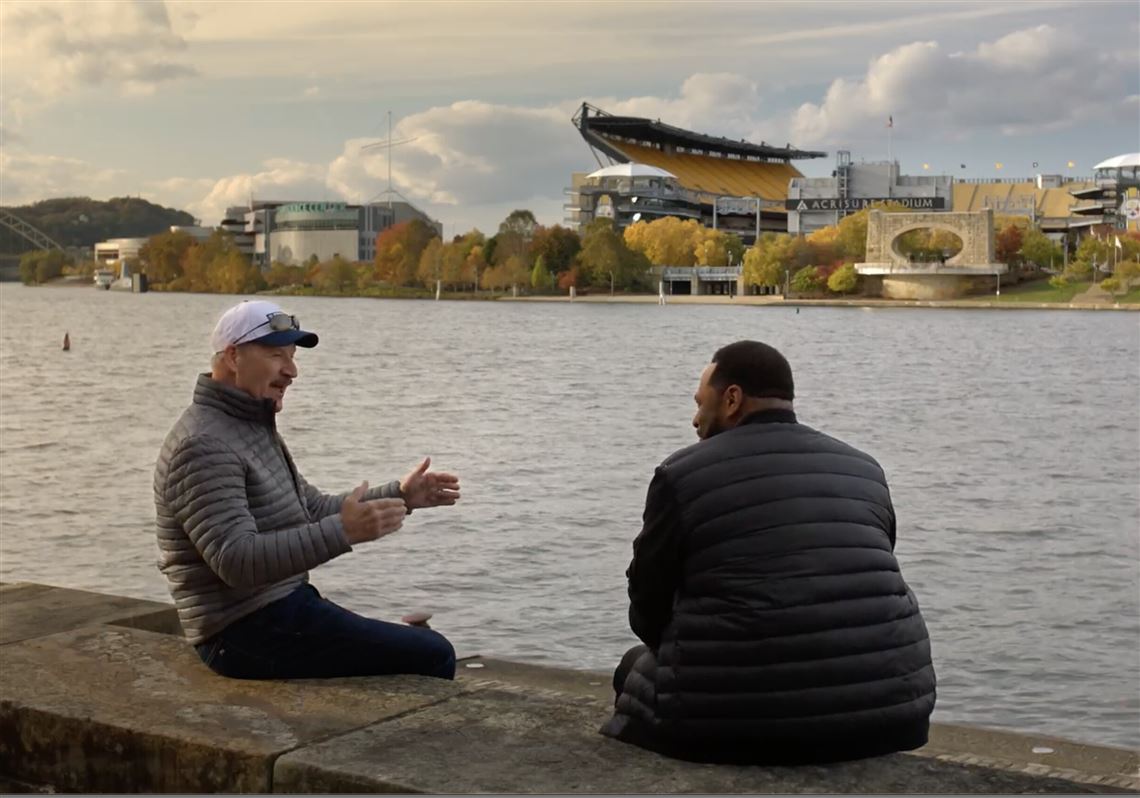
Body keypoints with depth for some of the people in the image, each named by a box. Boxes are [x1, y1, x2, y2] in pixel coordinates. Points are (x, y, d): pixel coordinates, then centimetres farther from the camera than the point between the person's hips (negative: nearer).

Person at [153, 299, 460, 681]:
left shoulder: (254, 428, 15)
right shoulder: (204, 445, -19)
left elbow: (314, 510, 20)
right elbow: (236, 560, -29)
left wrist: (398, 495, 7)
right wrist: (343, 532, -38)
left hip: (277, 610, 11)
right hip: (250, 634, -11)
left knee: (421, 646, 20)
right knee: (432, 656, -14)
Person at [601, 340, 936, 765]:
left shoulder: (683, 476, -2)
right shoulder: (867, 472, 12)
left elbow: (649, 611, 4)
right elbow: (865, 596, 16)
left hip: (738, 722, -4)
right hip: (882, 714, 4)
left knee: (637, 665, 25)